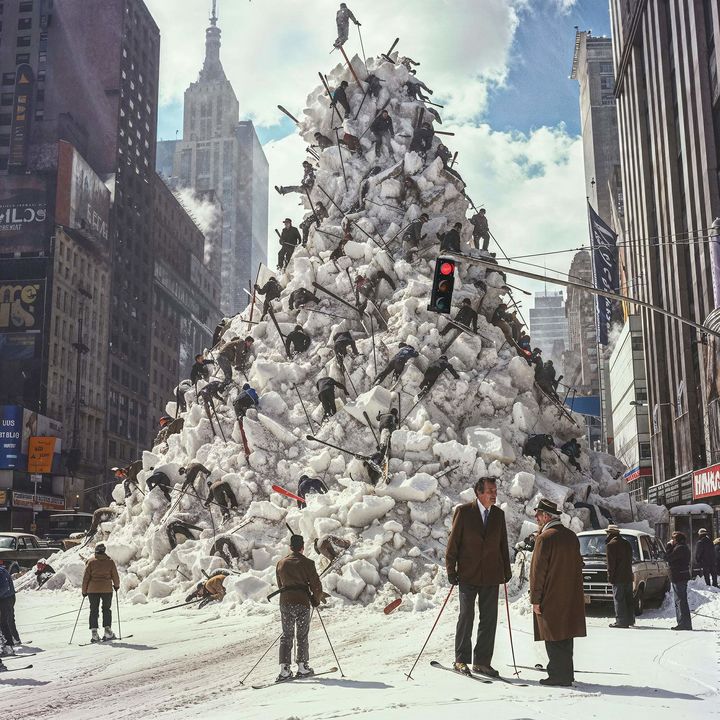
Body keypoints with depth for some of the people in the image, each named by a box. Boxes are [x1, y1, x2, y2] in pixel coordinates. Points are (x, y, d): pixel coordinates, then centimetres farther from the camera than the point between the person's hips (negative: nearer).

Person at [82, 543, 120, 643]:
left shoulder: (90, 561, 0)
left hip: (92, 590, 0)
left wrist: (84, 591, 10)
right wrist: (116, 585, 23)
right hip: (107, 589, 0)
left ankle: (94, 633, 0)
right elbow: (115, 576, 5)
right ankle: (108, 631, 4)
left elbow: (86, 577, 0)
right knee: (106, 609, 12)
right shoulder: (110, 561, 1)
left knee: (94, 611, 8)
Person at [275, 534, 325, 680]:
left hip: (285, 602, 3)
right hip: (302, 603, -3)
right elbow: (316, 585, -5)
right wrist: (317, 599, 12)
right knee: (302, 636, 8)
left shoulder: (281, 563, 9)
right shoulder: (307, 563, -5)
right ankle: (302, 667, 10)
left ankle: (284, 669, 3)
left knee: (286, 635, 10)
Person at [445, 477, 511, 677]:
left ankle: (482, 662, 14)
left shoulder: (499, 514, 7)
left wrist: (506, 571, 12)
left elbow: (503, 544, 14)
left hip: (491, 575, 4)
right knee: (466, 617, 0)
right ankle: (461, 660, 12)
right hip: (468, 574, -4)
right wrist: (451, 570, -7)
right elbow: (453, 542, -4)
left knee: (489, 619, 5)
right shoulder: (463, 511, -6)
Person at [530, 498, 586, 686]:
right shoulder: (572, 536, 9)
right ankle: (566, 674, 22)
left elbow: (538, 571, -15)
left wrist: (535, 599, -10)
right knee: (565, 637, 15)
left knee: (554, 640, -1)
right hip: (571, 597, 8)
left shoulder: (545, 538, -15)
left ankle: (559, 676, 1)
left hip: (551, 597, -8)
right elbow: (578, 565, 15)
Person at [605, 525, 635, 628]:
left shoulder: (611, 545, -10)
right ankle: (630, 620, 20)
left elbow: (611, 563, -13)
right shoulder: (627, 543, 16)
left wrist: (610, 576, -9)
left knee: (619, 599, -6)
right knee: (628, 599, 14)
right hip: (628, 576, 8)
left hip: (618, 577, -8)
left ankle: (621, 621, -8)